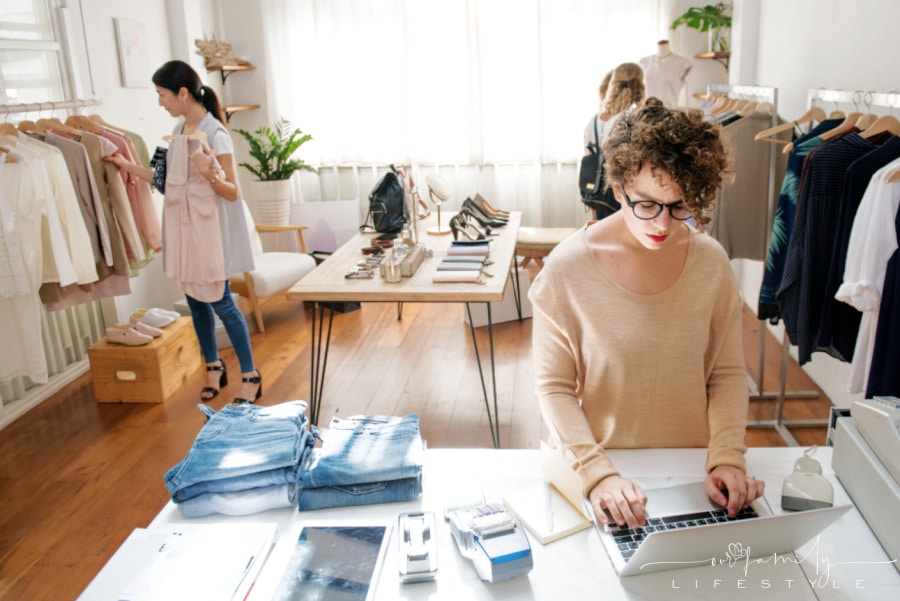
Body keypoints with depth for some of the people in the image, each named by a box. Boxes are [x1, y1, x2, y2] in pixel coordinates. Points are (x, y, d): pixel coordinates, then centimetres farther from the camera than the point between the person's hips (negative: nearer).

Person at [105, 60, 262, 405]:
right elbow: (170, 179, 13)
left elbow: (232, 193, -15)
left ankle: (250, 376, 9)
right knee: (195, 300, 13)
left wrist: (208, 172, -32)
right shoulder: (179, 129, 8)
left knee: (220, 302, -3)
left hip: (209, 227, -8)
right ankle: (214, 367, 29)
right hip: (182, 225, 8)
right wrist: (126, 166, 16)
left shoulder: (216, 134, -15)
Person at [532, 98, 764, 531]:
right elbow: (553, 387, -8)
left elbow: (728, 373, 5)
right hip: (599, 459, -2)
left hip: (690, 467, 3)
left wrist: (726, 458, -9)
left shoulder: (711, 262, -2)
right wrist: (597, 473, -19)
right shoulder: (568, 268, -12)